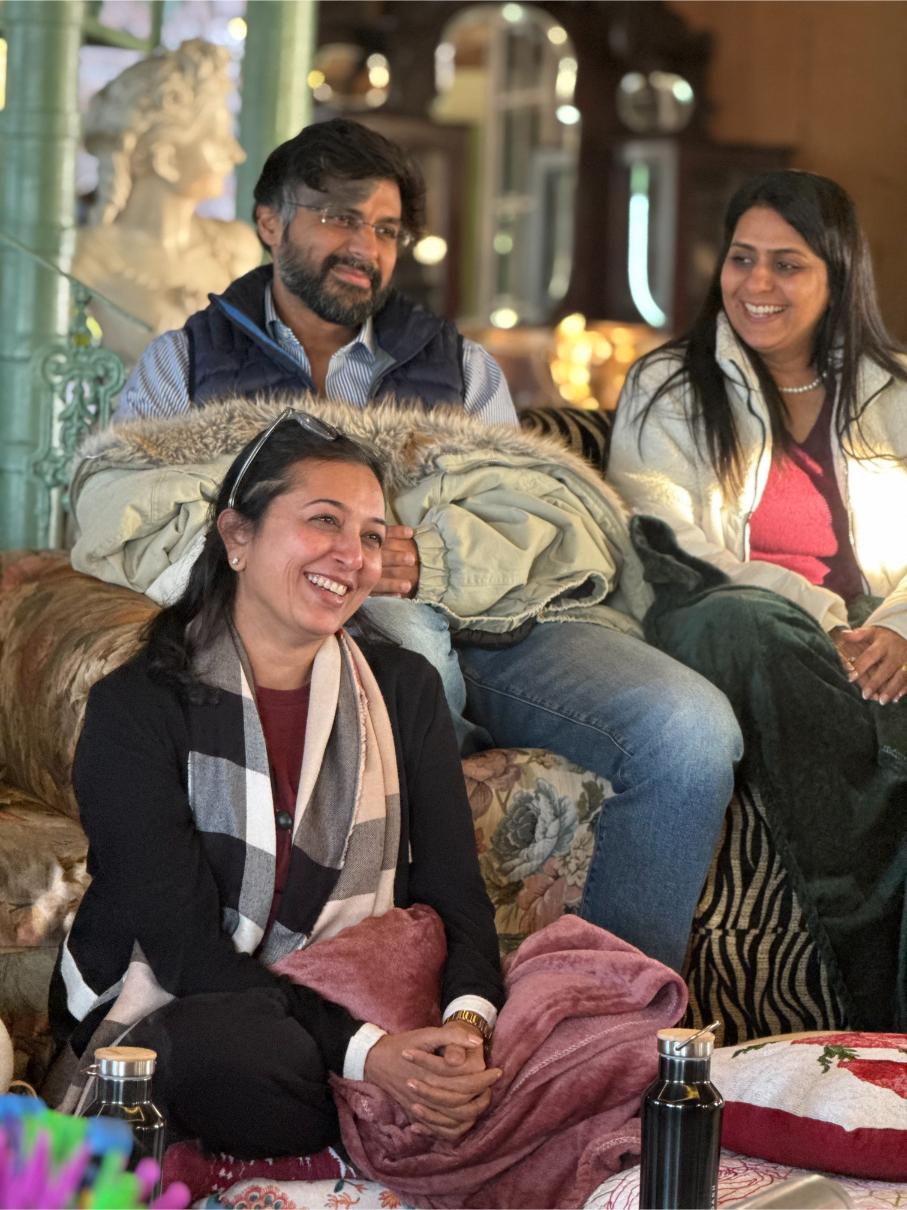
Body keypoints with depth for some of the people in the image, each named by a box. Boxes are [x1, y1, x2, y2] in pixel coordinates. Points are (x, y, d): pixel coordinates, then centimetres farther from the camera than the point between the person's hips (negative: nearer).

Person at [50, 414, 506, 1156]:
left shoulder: (404, 691, 8)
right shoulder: (137, 708, -8)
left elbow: (455, 893, -1)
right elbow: (186, 948, -17)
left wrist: (467, 1022, -25)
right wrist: (365, 1052, -31)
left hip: (355, 1004, 4)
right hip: (168, 1010, -3)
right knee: (253, 1055, -38)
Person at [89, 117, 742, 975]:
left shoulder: (456, 366, 24)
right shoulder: (187, 364, 19)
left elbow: (532, 532, 7)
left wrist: (428, 561, -18)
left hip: (490, 630, 3)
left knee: (692, 727, -24)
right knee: (401, 629, -40)